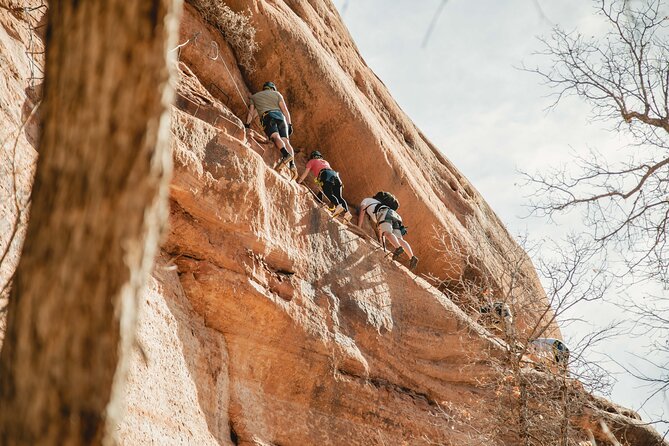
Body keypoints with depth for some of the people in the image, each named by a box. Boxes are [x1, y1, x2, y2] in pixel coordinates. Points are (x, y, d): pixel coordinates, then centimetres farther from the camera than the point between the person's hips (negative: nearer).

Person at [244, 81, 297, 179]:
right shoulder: (276, 94, 26)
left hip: (267, 117, -2)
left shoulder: (254, 96, 31)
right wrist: (289, 124, 11)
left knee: (276, 137, -26)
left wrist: (246, 125, 33)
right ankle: (292, 165, -33)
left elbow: (251, 112, 27)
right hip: (280, 116, 2)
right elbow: (285, 110, 15)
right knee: (285, 140, -10)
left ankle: (286, 154, -56)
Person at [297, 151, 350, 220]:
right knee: (338, 196, -3)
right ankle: (346, 212, -24)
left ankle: (338, 206, -43)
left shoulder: (311, 161, 26)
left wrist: (298, 182, 31)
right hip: (335, 174, 5)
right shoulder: (325, 162, 41)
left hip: (326, 176, -5)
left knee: (328, 194, -17)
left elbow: (305, 174, 22)